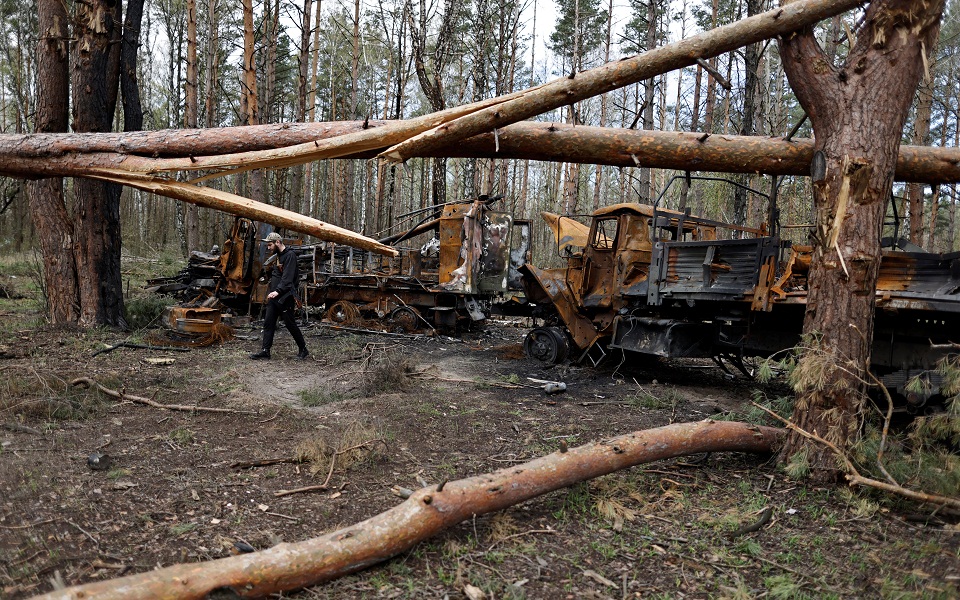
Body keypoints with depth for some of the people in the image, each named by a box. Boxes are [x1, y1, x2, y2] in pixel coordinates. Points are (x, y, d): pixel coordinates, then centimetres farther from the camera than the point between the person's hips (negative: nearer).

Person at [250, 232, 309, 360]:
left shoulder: (290, 255, -13)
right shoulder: (278, 256, 17)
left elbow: (287, 277, -23)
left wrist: (278, 291, -32)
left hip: (285, 297, -9)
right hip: (274, 296, 9)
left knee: (290, 324, -2)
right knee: (268, 323, 5)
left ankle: (303, 350, 10)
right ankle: (265, 350, 9)